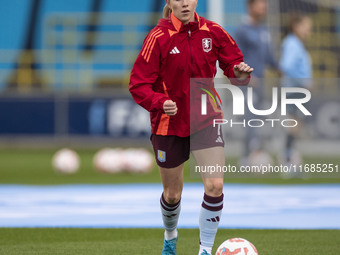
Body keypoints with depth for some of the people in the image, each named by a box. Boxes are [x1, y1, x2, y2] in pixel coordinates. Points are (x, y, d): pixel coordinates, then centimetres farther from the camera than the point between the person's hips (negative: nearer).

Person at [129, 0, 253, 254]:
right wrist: (159, 102, -33)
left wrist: (240, 73, -18)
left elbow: (232, 62, 6)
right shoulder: (159, 37, -14)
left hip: (206, 119, 1)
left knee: (215, 186, -17)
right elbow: (138, 85, -14)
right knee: (172, 194, 13)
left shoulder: (213, 32, -6)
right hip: (170, 123, -1)